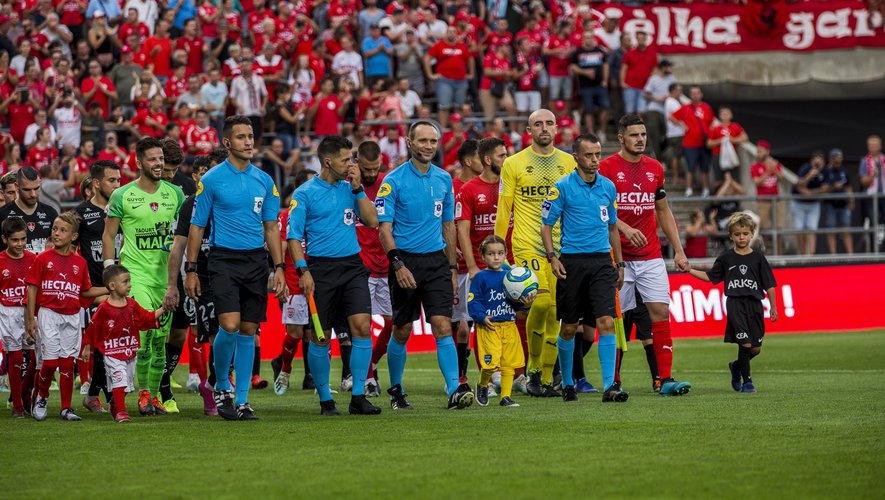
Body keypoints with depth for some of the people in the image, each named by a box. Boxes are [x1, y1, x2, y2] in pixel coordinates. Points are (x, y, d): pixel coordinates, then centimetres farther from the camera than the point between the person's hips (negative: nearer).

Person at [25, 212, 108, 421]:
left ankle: (66, 408, 11)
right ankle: (41, 397, 17)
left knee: (67, 362, 4)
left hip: (72, 317, 3)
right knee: (50, 361, -8)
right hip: (48, 314, -3)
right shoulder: (42, 259, -2)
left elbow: (86, 291, 16)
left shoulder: (79, 262, 7)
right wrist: (31, 319, -6)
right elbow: (32, 289, -2)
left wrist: (110, 289, 6)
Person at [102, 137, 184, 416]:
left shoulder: (174, 193, 8)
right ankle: (143, 393, -8)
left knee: (161, 338, 6)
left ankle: (154, 394, 19)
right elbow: (108, 236, 4)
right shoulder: (122, 196, -1)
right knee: (146, 328, -20)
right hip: (135, 271, -4)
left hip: (165, 273, 4)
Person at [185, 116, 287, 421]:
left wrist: (279, 268, 6)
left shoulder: (264, 181, 9)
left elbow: (271, 228, 14)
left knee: (249, 331, 4)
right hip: (224, 259, -4)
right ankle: (221, 386, 5)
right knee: (229, 326, -17)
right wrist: (191, 270, -2)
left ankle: (242, 400, 10)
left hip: (256, 260, 4)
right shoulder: (211, 180, -2)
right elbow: (196, 227, 2)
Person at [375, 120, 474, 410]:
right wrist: (397, 264, -19)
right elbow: (384, 228, -8)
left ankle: (455, 390, -17)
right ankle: (396, 391, 22)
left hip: (436, 261, 3)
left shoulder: (444, 179, 9)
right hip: (406, 261, -3)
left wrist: (452, 268, 14)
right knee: (402, 331, 5)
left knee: (443, 326, -9)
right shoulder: (394, 180, -6)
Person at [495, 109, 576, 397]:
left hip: (562, 245, 3)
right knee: (541, 301, -20)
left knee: (556, 313, 1)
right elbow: (503, 210, 5)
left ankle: (546, 380, 9)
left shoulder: (568, 163, 11)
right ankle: (533, 370, -2)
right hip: (527, 245, -3)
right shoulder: (514, 164, 4)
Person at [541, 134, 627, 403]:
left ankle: (610, 386, -15)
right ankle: (567, 384, 23)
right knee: (568, 327, 6)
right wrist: (552, 257, -13)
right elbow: (546, 225, 0)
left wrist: (619, 264, 18)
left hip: (602, 261, 2)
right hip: (572, 262, -2)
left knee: (606, 322, -12)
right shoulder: (562, 187, -3)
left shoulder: (608, 187, 10)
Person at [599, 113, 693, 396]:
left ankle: (666, 380, -7)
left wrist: (679, 251, 14)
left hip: (651, 256, 4)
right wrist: (624, 228, -26)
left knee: (661, 312, -5)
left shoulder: (655, 168, 12)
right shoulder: (607, 167, -4)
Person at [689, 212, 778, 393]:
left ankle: (736, 366, 32)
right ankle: (747, 380, 1)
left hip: (755, 304, 2)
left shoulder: (758, 259, 5)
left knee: (756, 348, 4)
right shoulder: (726, 259, 6)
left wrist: (773, 308, 3)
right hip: (735, 304, -2)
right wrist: (690, 270, 5)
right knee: (745, 343, -14)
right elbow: (710, 277, 15)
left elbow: (769, 285, 6)